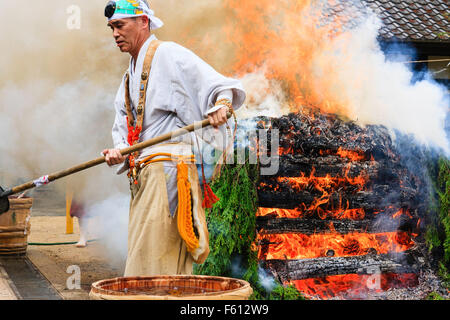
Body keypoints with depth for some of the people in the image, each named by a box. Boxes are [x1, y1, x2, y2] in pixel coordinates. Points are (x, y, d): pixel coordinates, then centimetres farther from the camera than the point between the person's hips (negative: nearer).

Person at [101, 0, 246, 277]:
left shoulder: (169, 55, -3)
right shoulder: (131, 75, 24)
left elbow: (221, 86, -10)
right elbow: (123, 124, 21)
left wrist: (221, 104, -32)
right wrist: (119, 150, -1)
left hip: (169, 167, -9)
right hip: (144, 174, 9)